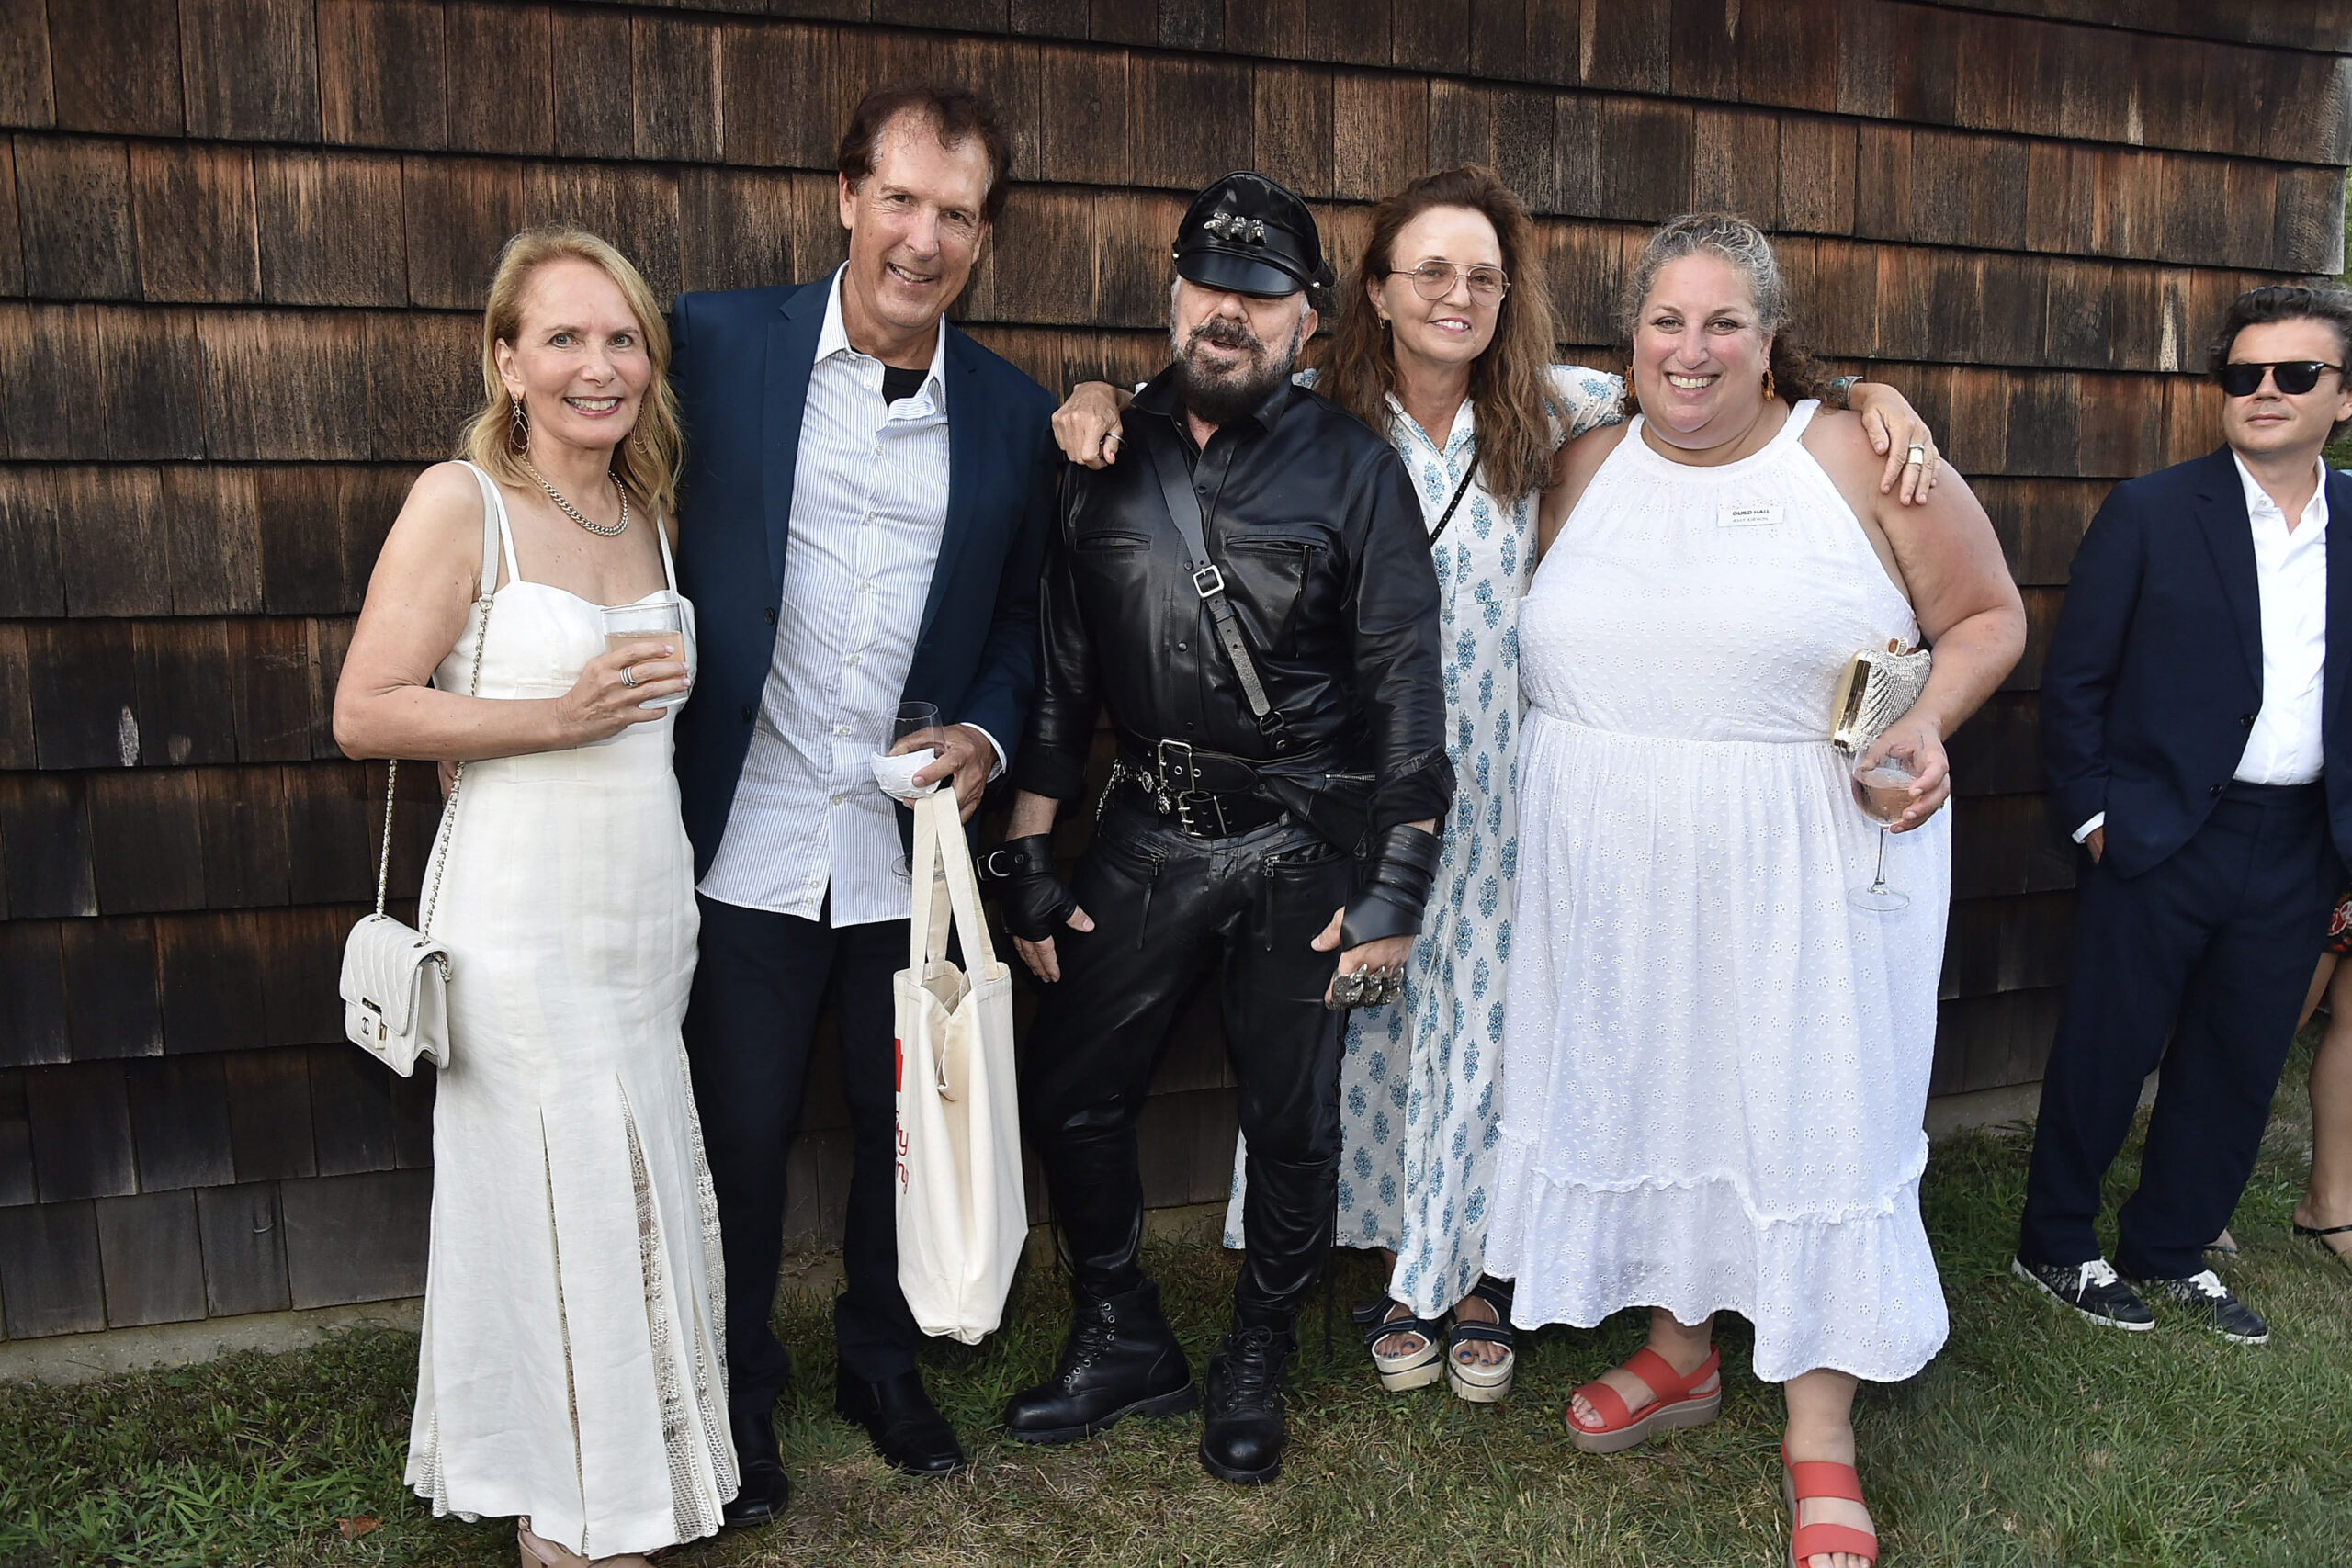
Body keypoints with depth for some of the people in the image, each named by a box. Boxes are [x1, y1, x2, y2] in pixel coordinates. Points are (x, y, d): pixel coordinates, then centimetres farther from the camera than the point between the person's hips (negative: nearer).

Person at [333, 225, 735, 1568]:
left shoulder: (651, 513, 11)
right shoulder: (461, 503, -9)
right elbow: (366, 713, -13)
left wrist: (643, 707, 7)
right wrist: (562, 717, -19)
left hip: (651, 910, 6)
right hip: (525, 922, -6)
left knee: (640, 1205, 11)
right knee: (560, 1210, 3)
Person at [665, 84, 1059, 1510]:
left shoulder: (1014, 416, 2)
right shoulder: (717, 343, -5)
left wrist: (986, 735, -7)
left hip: (911, 853, 2)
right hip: (748, 843, -2)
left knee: (904, 1129, 17)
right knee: (744, 1136, 11)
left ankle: (884, 1364, 41)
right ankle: (739, 1389, 35)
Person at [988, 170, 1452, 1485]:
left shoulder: (1353, 469, -4)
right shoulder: (1111, 456, 4)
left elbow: (1404, 685, -6)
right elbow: (1062, 666, 7)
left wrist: (1395, 887, -11)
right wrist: (1029, 856, 5)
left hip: (1302, 846, -3)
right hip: (1150, 833, 3)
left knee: (1292, 1126, 7)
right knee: (1070, 1095, 7)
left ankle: (1257, 1372, 31)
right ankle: (1126, 1347, 30)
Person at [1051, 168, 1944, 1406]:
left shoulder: (1545, 412, 0)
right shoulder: (1315, 415, -1)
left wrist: (1872, 396, -11)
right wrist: (1096, 401, -15)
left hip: (1499, 791, 0)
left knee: (1488, 1020, 8)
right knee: (1375, 1022, 8)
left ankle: (1478, 1277, 29)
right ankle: (1401, 1271, 29)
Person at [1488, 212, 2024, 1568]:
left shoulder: (1862, 462, -4)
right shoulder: (1587, 467, 7)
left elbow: (1990, 615, 3)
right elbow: (1548, 640, 18)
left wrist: (1931, 717, -15)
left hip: (1806, 876, -4)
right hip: (1618, 876, 4)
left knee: (1809, 1114, 3)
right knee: (1643, 1092, 13)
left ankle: (1821, 1428, 19)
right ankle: (1679, 1349, 35)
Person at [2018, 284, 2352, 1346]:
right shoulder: (2151, 513, -6)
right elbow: (2075, 674, -5)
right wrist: (2090, 813, -8)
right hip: (2161, 839, -4)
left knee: (2238, 1068, 13)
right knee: (2104, 1053, 6)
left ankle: (2171, 1252, 31)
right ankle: (2055, 1247, 24)